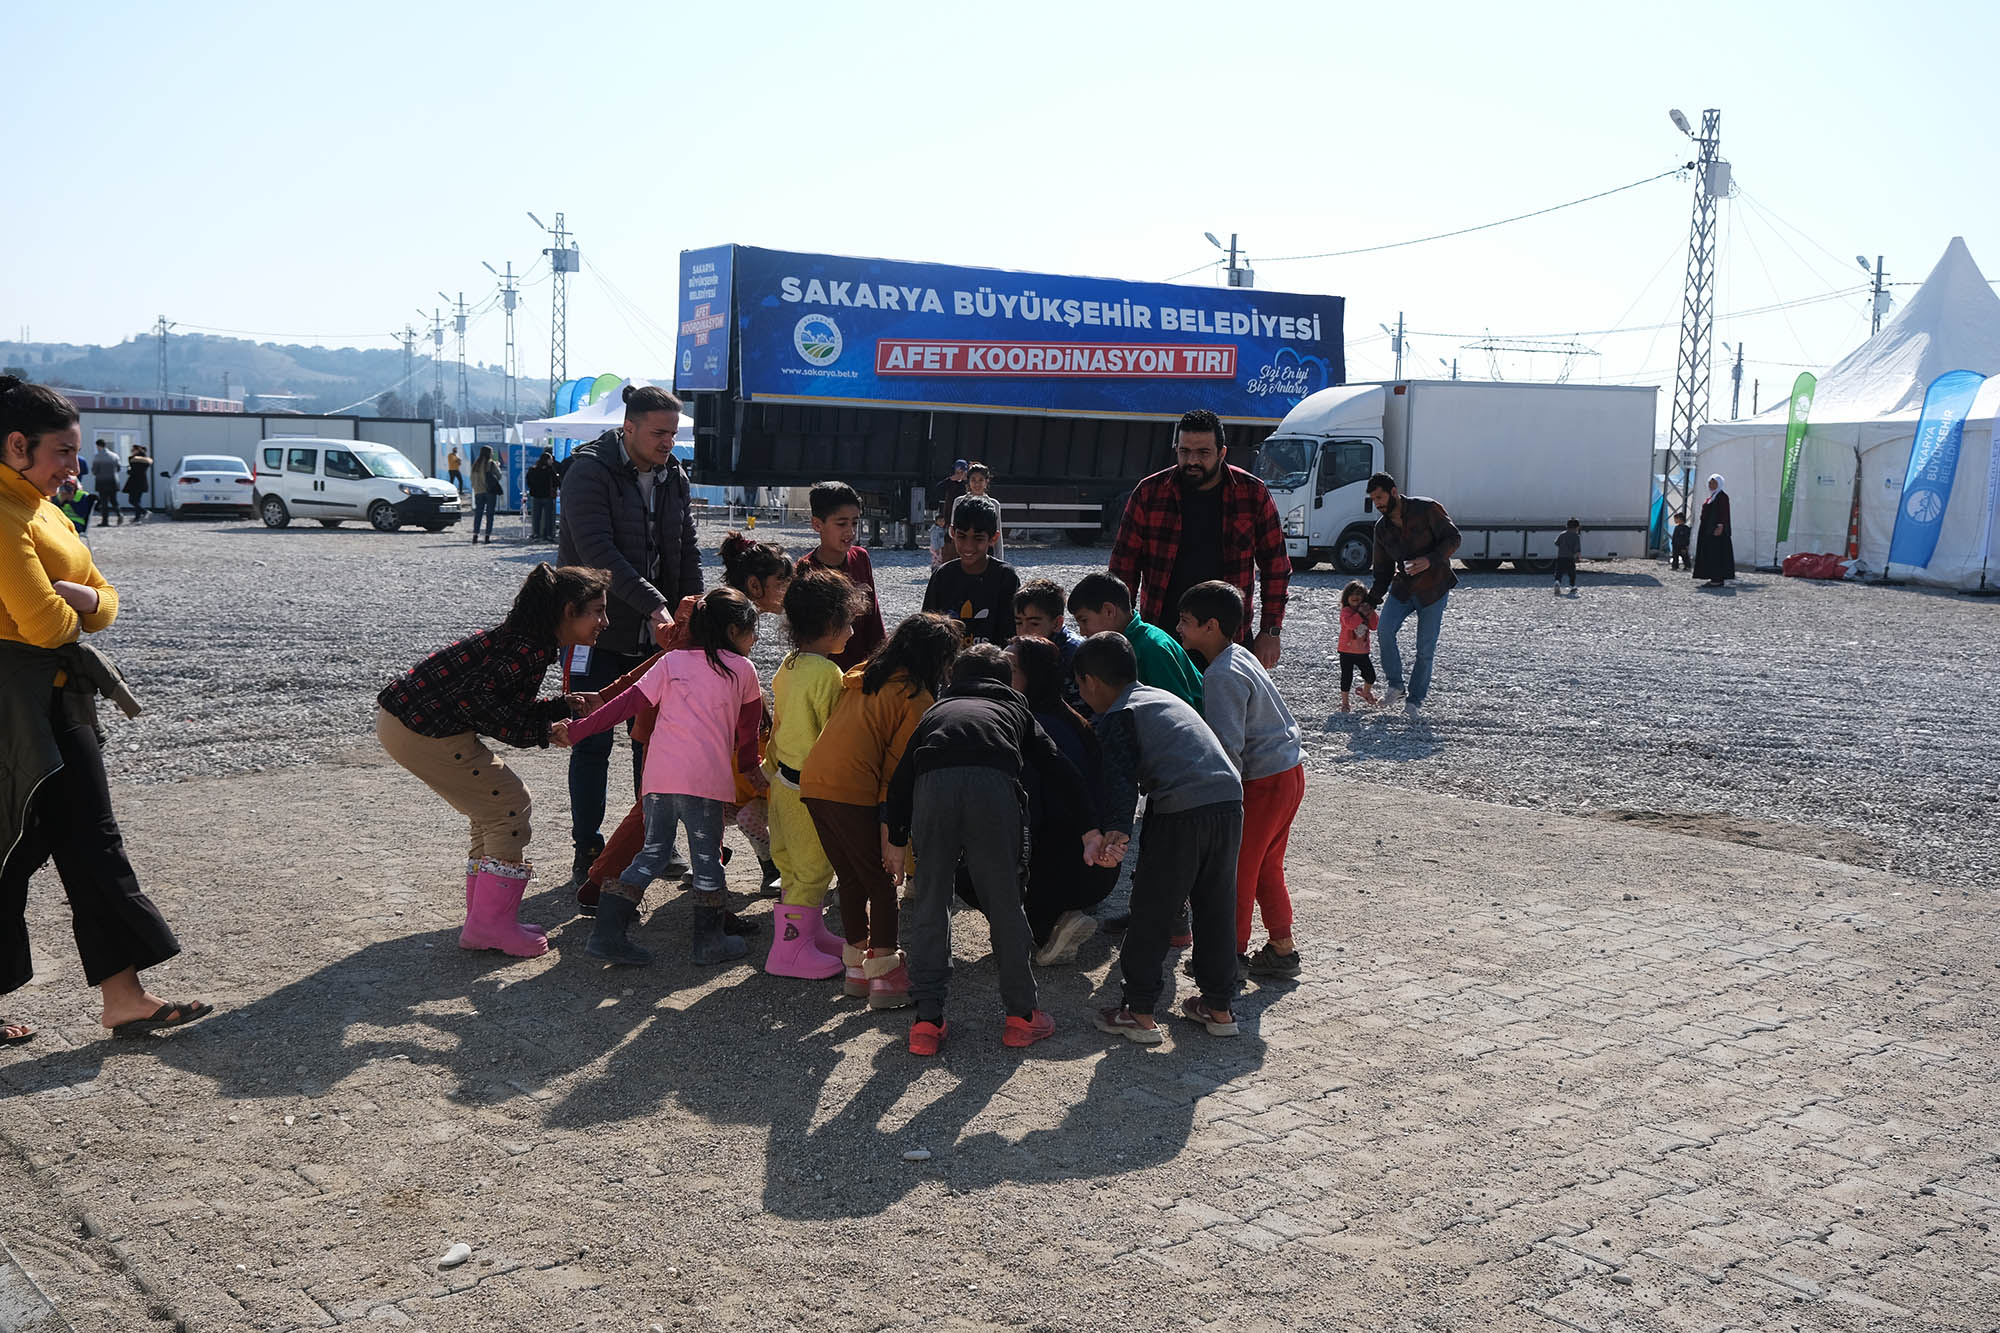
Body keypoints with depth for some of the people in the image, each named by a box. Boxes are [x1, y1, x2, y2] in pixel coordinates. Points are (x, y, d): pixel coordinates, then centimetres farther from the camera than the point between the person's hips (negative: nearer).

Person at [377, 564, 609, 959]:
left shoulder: (531, 639, 12)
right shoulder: (530, 647, -19)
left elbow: (509, 707, 15)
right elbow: (476, 701, -23)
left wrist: (565, 705, 7)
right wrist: (542, 733, -17)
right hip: (419, 728, -10)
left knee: (493, 808, 16)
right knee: (510, 806, -3)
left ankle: (485, 919, 21)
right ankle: (491, 924, 4)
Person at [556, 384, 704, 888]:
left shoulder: (674, 477, 7)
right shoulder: (590, 471, -14)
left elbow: (688, 551, 7)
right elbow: (598, 552, -23)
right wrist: (655, 606, -30)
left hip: (653, 636, 6)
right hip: (597, 632, -6)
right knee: (593, 744, 1)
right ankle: (587, 852, 12)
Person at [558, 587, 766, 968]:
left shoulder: (671, 661, 15)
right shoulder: (742, 669, 10)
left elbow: (627, 702, 8)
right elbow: (749, 725, 21)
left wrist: (577, 730, 12)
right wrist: (748, 766, 38)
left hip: (659, 774, 4)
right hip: (706, 776, -3)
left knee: (654, 852, 14)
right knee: (706, 857, 10)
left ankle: (607, 933, 10)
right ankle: (708, 940, 18)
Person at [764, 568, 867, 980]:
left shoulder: (787, 665, 7)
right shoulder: (828, 674, -21)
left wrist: (772, 768, 24)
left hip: (785, 777, 9)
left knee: (796, 863, 18)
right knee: (812, 867, 1)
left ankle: (812, 933, 31)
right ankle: (790, 950, 6)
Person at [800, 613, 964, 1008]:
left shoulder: (861, 675, 18)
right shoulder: (917, 698, -2)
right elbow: (898, 764, -6)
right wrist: (891, 823, -2)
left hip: (812, 781, 7)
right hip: (853, 792, -7)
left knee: (852, 879, 18)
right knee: (881, 883, 4)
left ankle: (856, 967, 25)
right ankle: (885, 978, 5)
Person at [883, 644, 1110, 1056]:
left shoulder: (938, 710, 37)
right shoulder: (1014, 709, 34)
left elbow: (901, 778, 28)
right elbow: (1057, 768, 22)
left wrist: (898, 841, 34)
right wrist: (1091, 829, 15)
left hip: (933, 787, 1)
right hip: (992, 786, -1)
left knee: (929, 901, 12)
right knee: (1004, 902, 10)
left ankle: (927, 1021, 13)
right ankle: (1022, 1014, 19)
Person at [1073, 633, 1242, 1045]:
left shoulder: (1116, 717, 2)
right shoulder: (1166, 698, 27)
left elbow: (1120, 778, -13)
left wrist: (1116, 829, -23)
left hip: (1182, 812, -7)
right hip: (1230, 801, 7)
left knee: (1151, 912, 4)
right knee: (1216, 909, 17)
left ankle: (1139, 1012, 10)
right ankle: (1219, 1006, 25)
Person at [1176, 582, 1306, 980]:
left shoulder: (1222, 675, -20)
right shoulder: (1240, 657, 10)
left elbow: (1228, 745, -24)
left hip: (1264, 780, -10)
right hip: (1290, 769, 10)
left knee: (1237, 868, 4)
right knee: (1266, 867, 18)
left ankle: (1233, 951, 15)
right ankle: (1282, 949, 25)